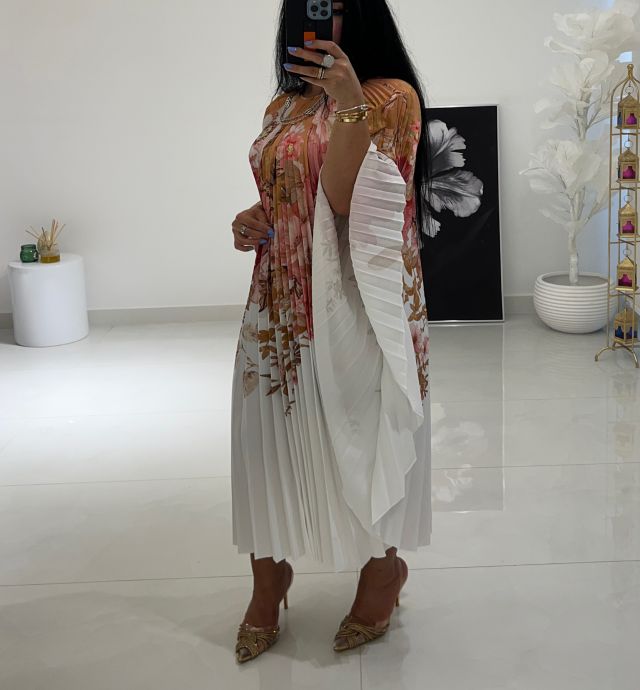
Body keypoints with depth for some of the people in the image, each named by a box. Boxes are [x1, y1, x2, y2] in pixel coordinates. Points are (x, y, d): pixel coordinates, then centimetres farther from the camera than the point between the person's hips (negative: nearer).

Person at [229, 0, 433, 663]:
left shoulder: (391, 96, -7)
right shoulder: (283, 106, 13)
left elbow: (347, 197, -18)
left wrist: (350, 103, -27)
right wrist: (252, 220, 1)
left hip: (357, 300, -6)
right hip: (283, 301, 6)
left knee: (363, 428, 6)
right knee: (272, 430, 9)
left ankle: (384, 565, 28)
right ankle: (269, 576, 26)